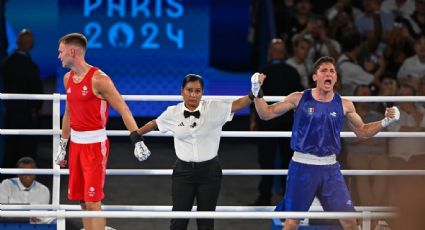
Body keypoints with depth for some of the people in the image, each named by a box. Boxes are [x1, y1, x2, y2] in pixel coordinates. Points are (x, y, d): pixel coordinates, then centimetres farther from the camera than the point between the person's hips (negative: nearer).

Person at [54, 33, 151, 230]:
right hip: (76, 143, 8)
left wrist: (137, 140, -23)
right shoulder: (68, 78, 9)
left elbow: (123, 110, -15)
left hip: (95, 145, -8)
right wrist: (62, 145, 23)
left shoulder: (99, 79, -15)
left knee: (93, 202, -10)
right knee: (83, 201, 10)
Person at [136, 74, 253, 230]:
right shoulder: (173, 113, -2)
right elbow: (154, 124, 14)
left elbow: (238, 104, -13)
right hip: (183, 170, 0)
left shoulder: (214, 109, -6)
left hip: (210, 171, 0)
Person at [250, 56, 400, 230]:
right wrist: (257, 91, -12)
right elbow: (266, 114, 3)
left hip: (330, 168, 2)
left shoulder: (344, 105, 3)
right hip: (302, 166, -2)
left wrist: (385, 122, 1)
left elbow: (362, 131, 15)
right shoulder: (299, 99, -3)